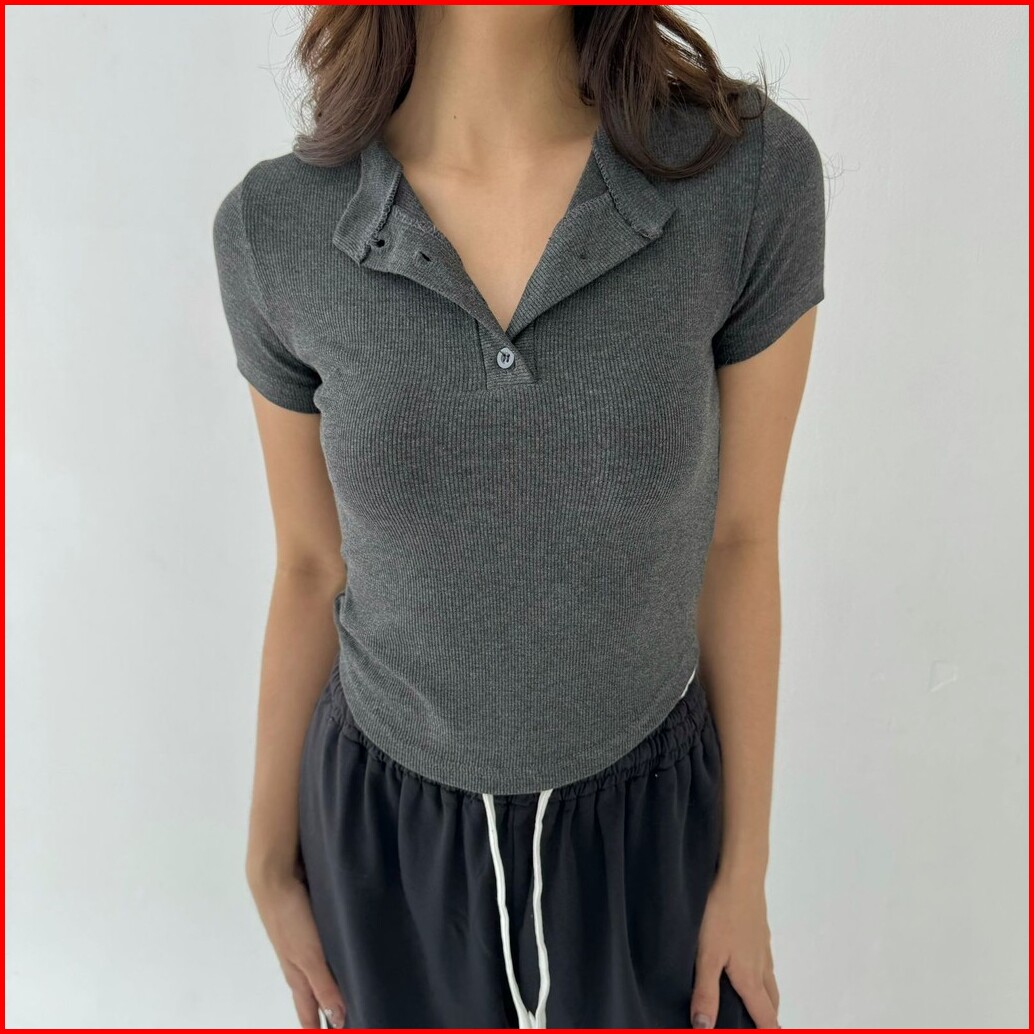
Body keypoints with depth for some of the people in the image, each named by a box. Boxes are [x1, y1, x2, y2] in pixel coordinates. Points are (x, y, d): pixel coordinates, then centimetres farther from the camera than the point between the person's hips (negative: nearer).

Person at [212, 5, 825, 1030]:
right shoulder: (276, 229, -18)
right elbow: (313, 567, -6)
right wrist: (269, 863, 5)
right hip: (388, 815, 1)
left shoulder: (753, 170, -21)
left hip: (643, 806, 0)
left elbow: (737, 540, -11)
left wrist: (745, 868, -2)